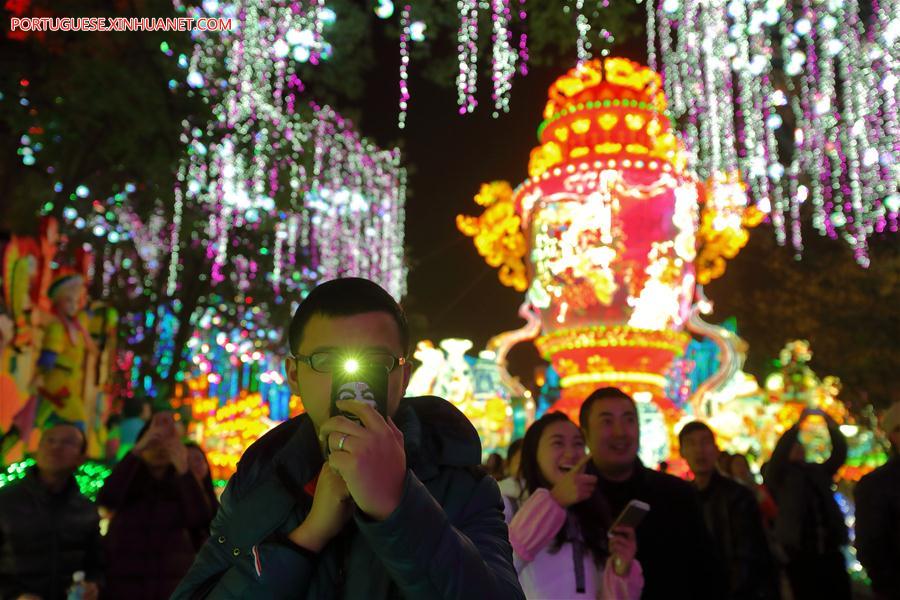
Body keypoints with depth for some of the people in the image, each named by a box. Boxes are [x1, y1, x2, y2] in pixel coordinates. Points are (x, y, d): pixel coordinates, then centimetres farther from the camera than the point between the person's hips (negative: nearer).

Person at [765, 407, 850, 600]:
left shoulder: (818, 471, 16)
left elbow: (839, 454, 5)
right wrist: (797, 425, -23)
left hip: (831, 551, 4)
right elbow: (778, 455, -16)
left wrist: (832, 426, -10)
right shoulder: (779, 476, 4)